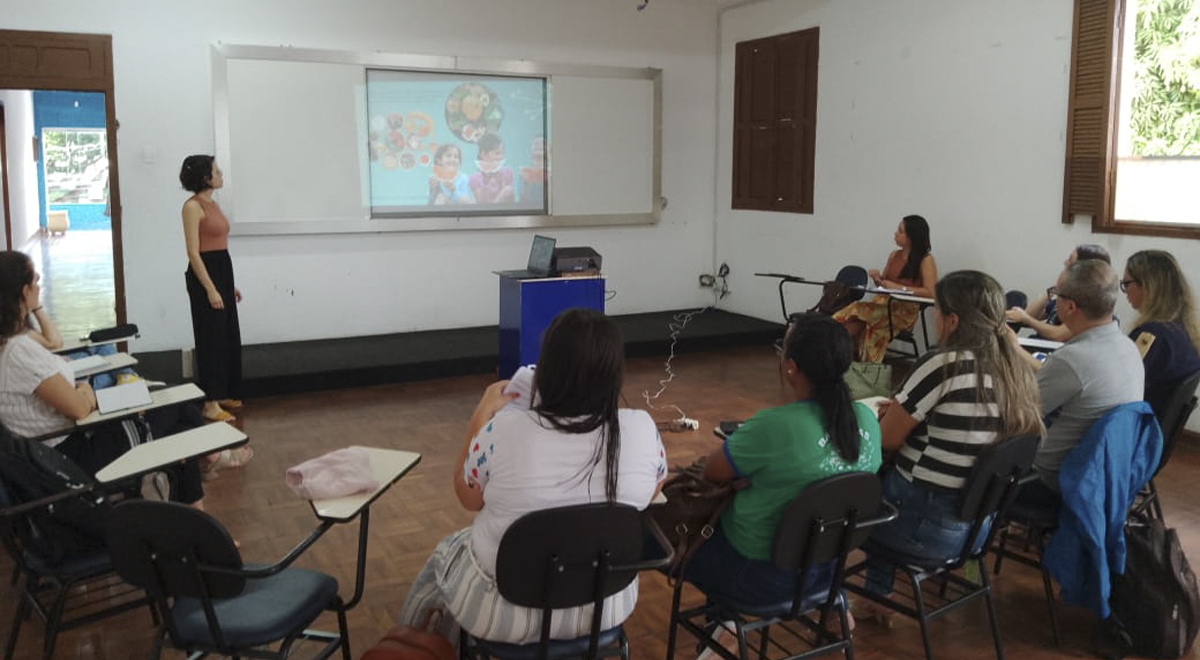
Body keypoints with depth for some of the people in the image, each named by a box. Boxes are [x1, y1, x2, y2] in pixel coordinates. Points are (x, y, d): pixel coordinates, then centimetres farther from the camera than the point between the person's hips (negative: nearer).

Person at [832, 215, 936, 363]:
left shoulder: (925, 260, -3)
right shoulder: (894, 256, 16)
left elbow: (930, 292, -15)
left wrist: (899, 287, -16)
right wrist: (877, 277, 2)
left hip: (905, 312, -6)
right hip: (884, 304, 6)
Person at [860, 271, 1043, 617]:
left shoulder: (943, 364, -22)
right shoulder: (1015, 368, 0)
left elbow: (887, 439, -12)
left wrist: (894, 412, 8)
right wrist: (906, 410, 12)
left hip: (925, 523, -7)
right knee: (881, 480, 29)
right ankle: (877, 596, 34)